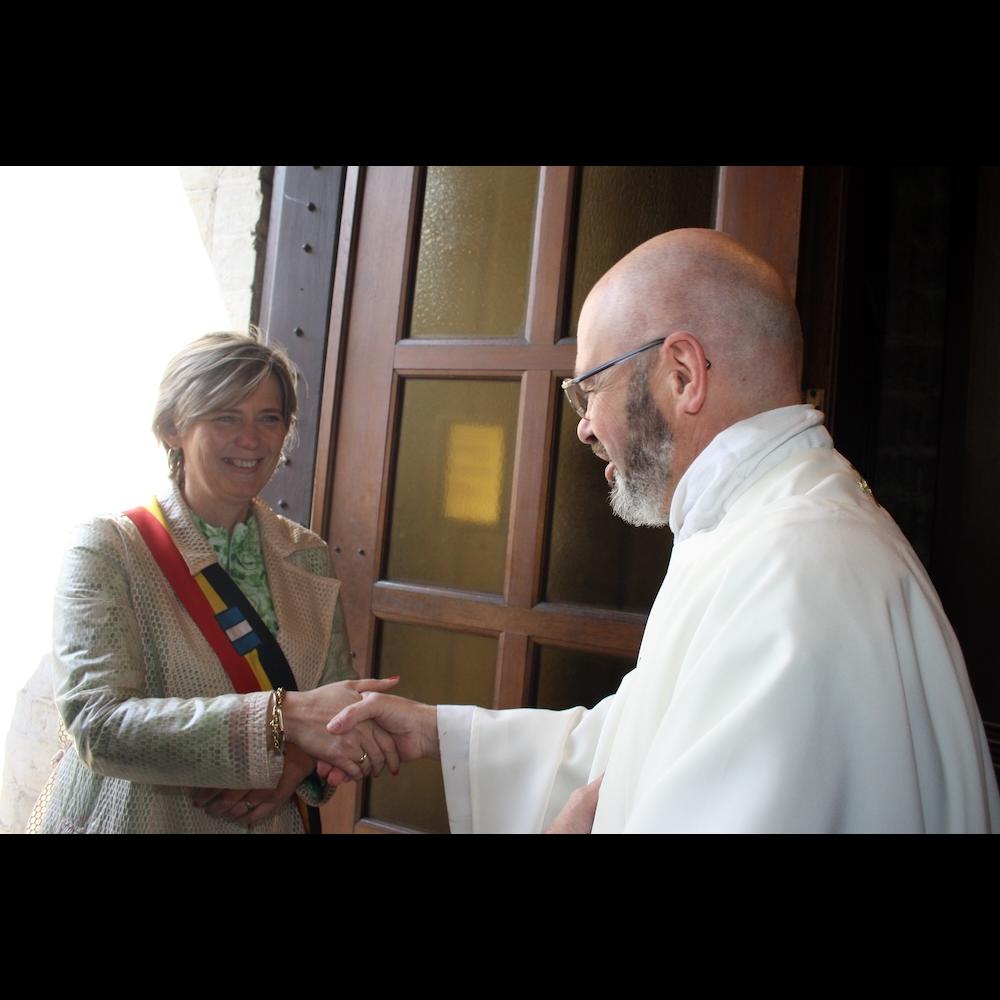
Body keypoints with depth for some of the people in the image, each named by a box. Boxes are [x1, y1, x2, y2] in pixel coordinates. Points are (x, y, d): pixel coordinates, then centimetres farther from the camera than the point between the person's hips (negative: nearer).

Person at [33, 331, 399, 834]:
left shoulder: (307, 556, -3)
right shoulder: (106, 549, -15)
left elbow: (338, 708, -1)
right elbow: (99, 725, -26)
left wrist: (296, 764, -22)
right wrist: (287, 716, -36)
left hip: (275, 818, 4)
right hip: (133, 817, -3)